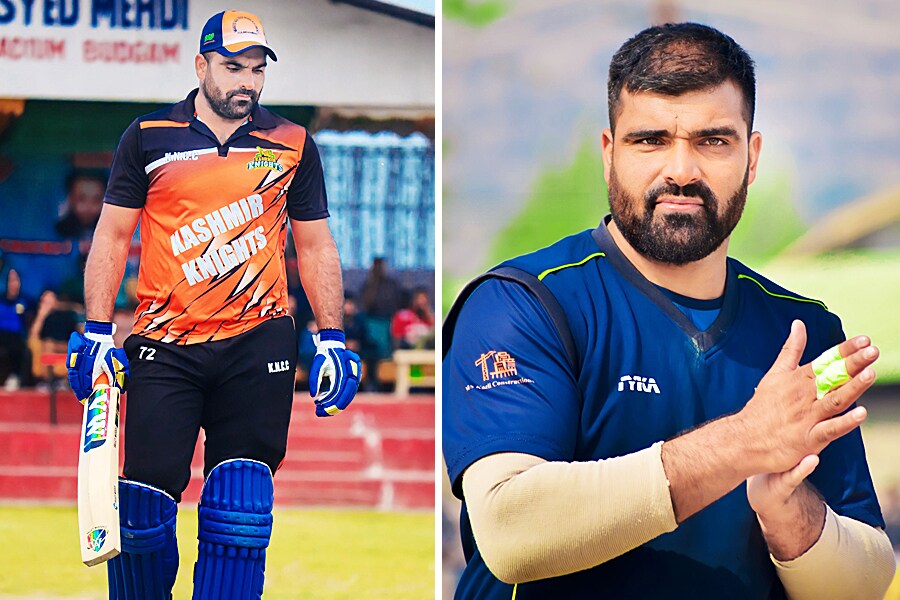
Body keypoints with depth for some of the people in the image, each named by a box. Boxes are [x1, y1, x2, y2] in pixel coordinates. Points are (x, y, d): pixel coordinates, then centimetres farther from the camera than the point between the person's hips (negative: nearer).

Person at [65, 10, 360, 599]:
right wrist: (97, 333, 0)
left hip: (258, 345, 1)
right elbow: (112, 237, 8)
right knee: (144, 501, -5)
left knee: (240, 508, -5)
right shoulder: (148, 137, 6)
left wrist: (332, 341, 6)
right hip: (165, 346, 0)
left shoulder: (293, 145, 9)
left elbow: (315, 247, 13)